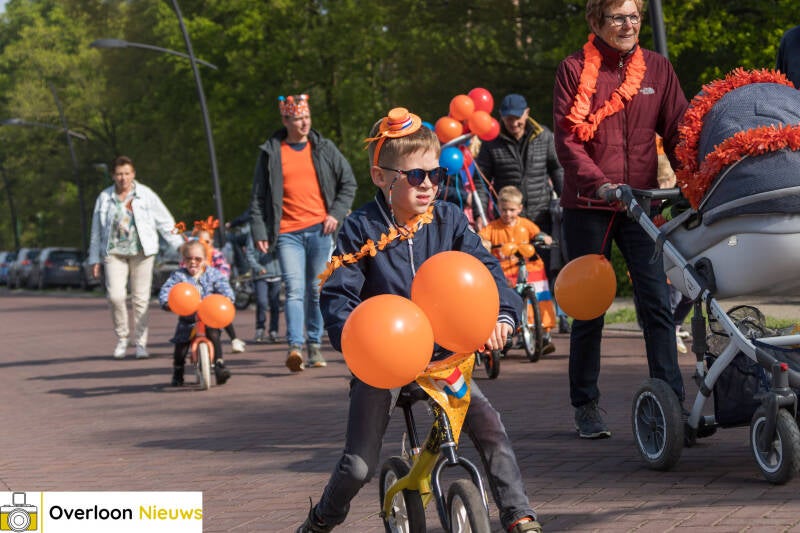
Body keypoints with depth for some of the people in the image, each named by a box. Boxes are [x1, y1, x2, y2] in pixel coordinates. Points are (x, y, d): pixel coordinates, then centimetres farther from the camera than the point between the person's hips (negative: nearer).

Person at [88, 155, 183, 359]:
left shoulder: (146, 195, 4)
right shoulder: (104, 198, 9)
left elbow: (165, 222, 6)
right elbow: (96, 231, 15)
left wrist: (179, 245, -1)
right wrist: (95, 259, 14)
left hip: (141, 252, -1)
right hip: (114, 252, 1)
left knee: (140, 298, -2)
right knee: (115, 295, -14)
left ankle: (140, 342, 9)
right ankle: (121, 338, 5)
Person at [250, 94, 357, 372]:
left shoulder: (324, 148, 9)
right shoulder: (271, 153, 6)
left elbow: (349, 182, 15)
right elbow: (259, 196, 8)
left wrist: (336, 213, 3)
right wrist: (259, 232, 0)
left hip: (320, 229, 2)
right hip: (287, 233, -2)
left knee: (317, 289, 6)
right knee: (294, 288, -14)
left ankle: (315, 345, 16)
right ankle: (295, 346, -23)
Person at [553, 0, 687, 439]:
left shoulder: (658, 69, 8)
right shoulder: (575, 70, -1)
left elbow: (678, 132, 6)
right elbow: (567, 140, -8)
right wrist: (599, 184, -23)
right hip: (587, 205, -2)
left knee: (657, 301, -7)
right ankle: (585, 405, 17)